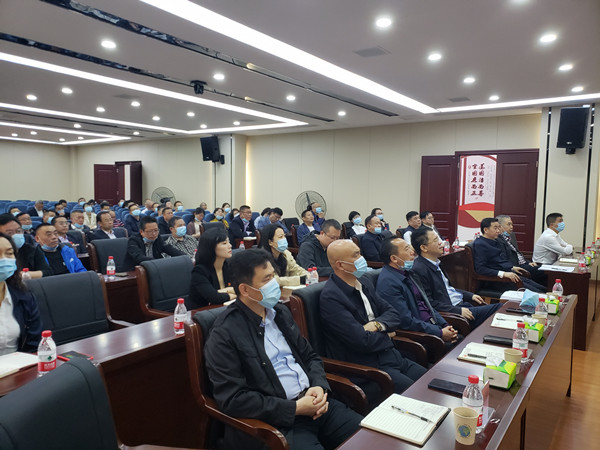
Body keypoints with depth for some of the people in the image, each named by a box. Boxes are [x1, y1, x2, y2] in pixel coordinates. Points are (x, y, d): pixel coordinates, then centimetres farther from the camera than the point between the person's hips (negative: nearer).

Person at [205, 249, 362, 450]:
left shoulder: (281, 313, 10)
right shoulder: (224, 335, -12)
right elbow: (233, 399, -15)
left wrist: (319, 386, -5)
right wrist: (295, 408, -16)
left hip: (314, 403, 7)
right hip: (276, 422, -6)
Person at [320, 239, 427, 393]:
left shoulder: (365, 284, 11)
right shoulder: (330, 297, -18)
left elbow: (393, 314, 12)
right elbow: (363, 342, -21)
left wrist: (377, 325, -11)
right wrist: (386, 336, -1)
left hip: (391, 357, 8)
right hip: (366, 367, -8)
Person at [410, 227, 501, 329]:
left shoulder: (436, 263, 13)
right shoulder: (419, 270, -19)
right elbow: (428, 303, -21)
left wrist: (470, 295, 15)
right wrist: (458, 311, -20)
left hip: (461, 304, 10)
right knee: (498, 308, -16)